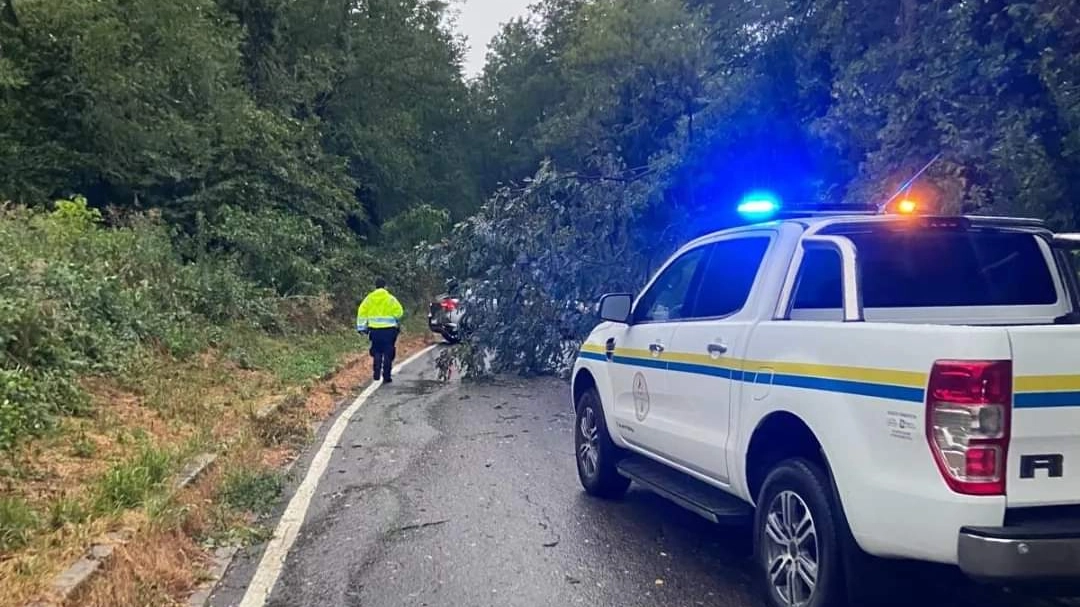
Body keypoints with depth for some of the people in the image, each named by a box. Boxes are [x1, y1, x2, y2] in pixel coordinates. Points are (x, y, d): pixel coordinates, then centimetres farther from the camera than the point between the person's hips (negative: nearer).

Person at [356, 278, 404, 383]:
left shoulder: (369, 298, 5)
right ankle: (386, 376, 4)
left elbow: (362, 312, 2)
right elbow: (399, 311, -9)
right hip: (389, 329, -2)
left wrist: (361, 327, 6)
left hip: (375, 329, 2)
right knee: (388, 353, 5)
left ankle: (376, 373, 5)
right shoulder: (390, 298, -2)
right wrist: (397, 322, 11)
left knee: (377, 352, 17)